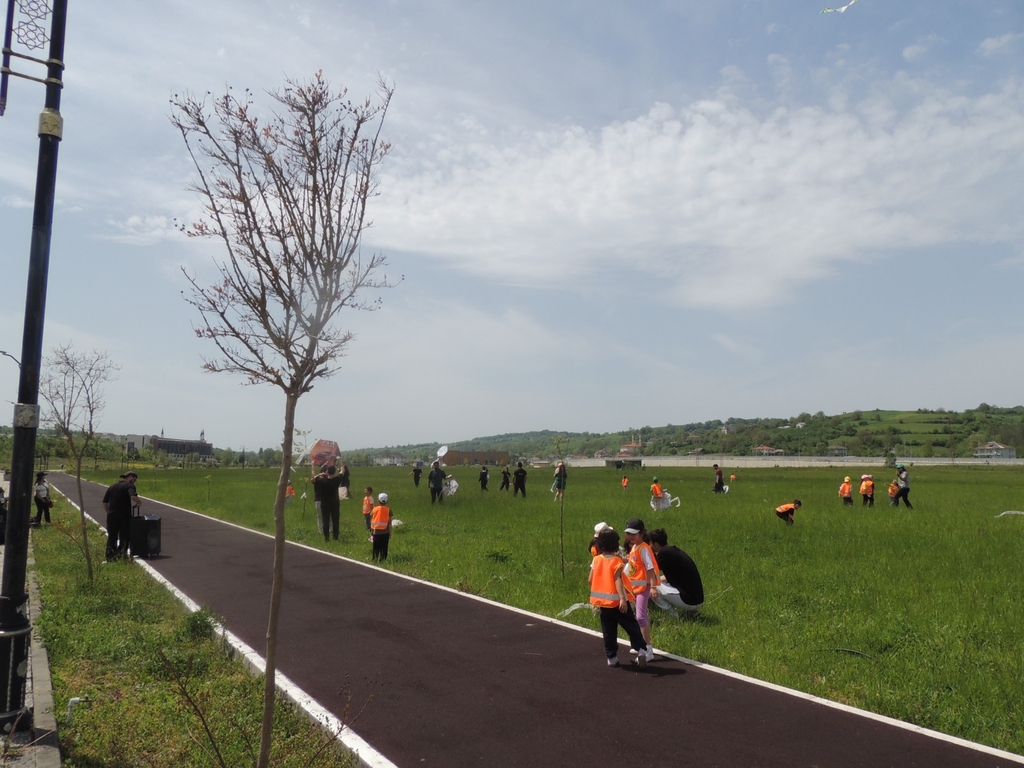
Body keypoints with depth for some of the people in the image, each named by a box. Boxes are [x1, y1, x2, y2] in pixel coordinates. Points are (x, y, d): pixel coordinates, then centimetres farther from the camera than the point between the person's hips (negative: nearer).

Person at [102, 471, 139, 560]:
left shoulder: (112, 487, 16)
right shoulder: (129, 485, -5)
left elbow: (104, 502, 15)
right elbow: (133, 497, -25)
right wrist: (139, 502, -6)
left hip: (111, 516, 6)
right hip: (124, 516, -6)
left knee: (112, 537, 13)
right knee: (124, 537, 4)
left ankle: (110, 557, 16)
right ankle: (121, 555, 1)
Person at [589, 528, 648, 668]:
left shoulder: (596, 560, 2)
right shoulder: (616, 561, -11)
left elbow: (590, 580, 5)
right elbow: (617, 580, -22)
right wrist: (622, 598, -30)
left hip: (602, 601, 4)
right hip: (616, 601, -4)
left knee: (608, 631, 12)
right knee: (631, 626, 5)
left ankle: (611, 657, 15)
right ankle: (641, 650, -4)